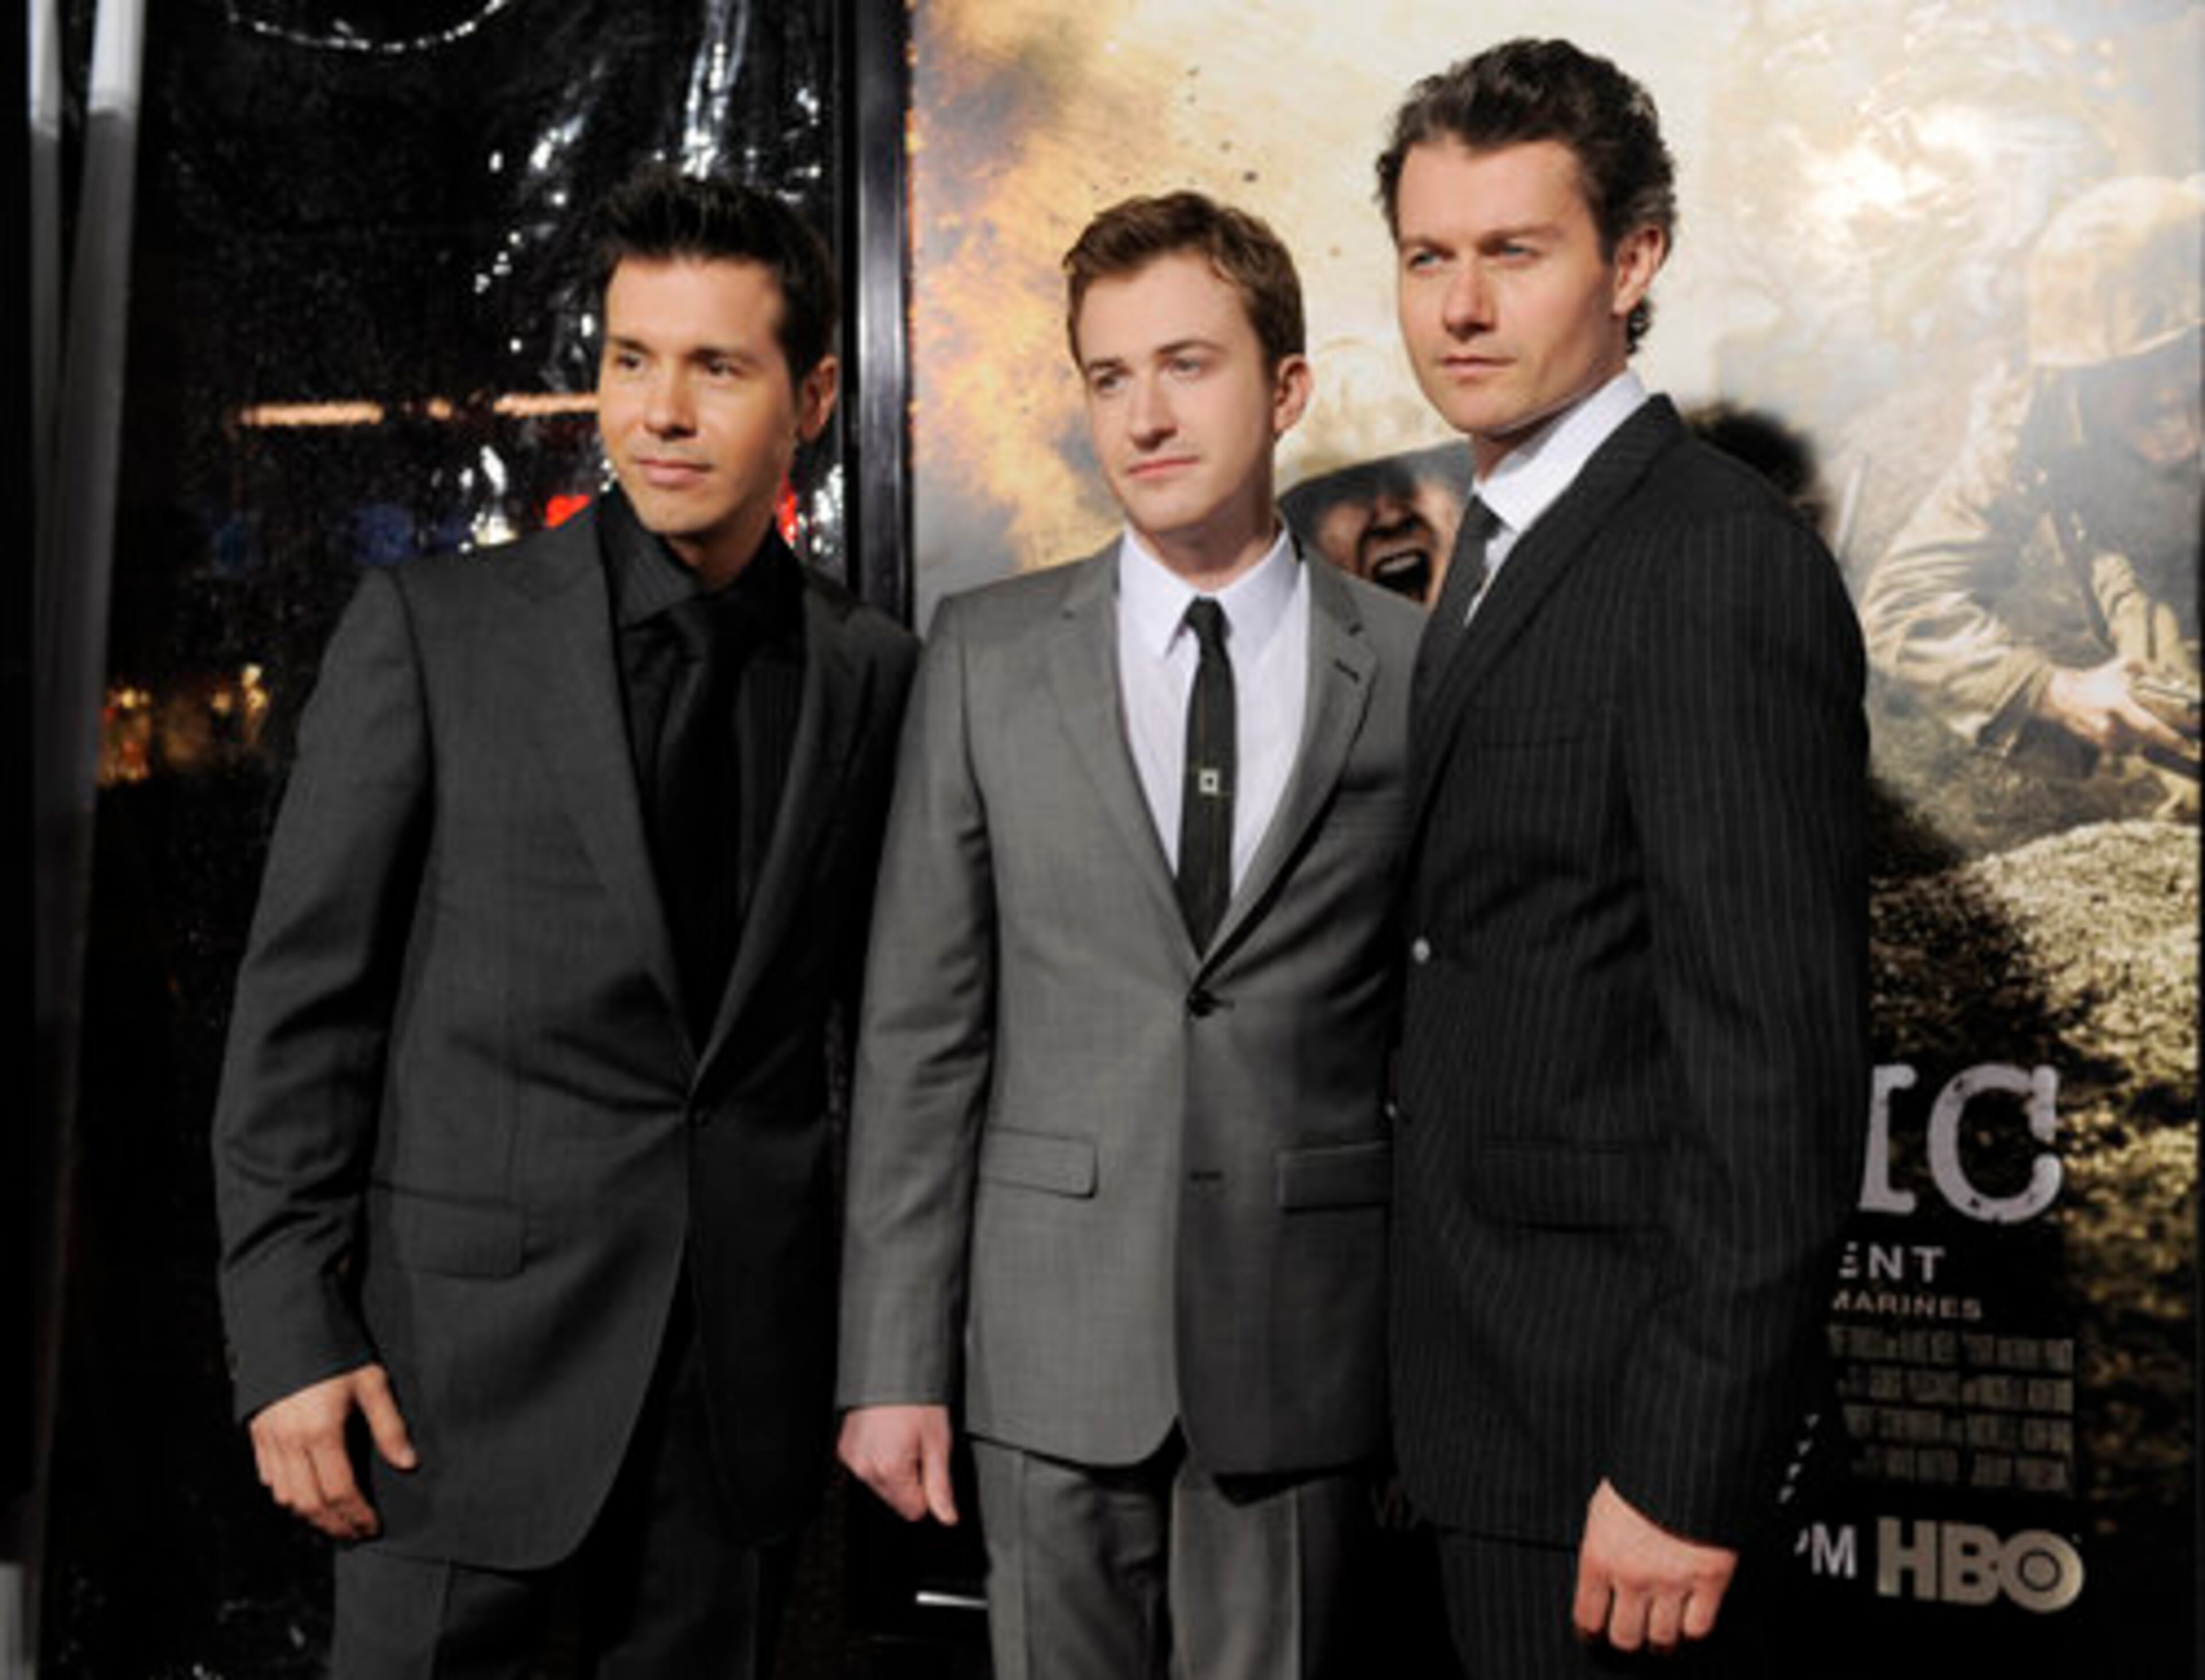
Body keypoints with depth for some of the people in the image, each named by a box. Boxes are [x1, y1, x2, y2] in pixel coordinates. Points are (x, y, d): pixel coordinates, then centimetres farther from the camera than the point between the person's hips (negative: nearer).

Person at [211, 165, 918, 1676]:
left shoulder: (876, 674, 4)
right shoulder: (433, 629, -3)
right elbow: (304, 997, -3)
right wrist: (291, 1332, -8)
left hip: (750, 1369, 3)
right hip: (469, 1355, -2)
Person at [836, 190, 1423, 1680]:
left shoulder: (1416, 673, -1)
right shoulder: (988, 656, 2)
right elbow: (920, 1031, 1)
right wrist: (894, 1363, -1)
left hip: (1304, 1349, -1)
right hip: (1052, 1334, 1)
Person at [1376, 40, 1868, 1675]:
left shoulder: (1723, 567, -19)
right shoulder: (1503, 547, 11)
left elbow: (1780, 1057, -23)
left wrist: (1686, 1474, -22)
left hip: (1609, 1399, -9)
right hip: (1495, 1375, 9)